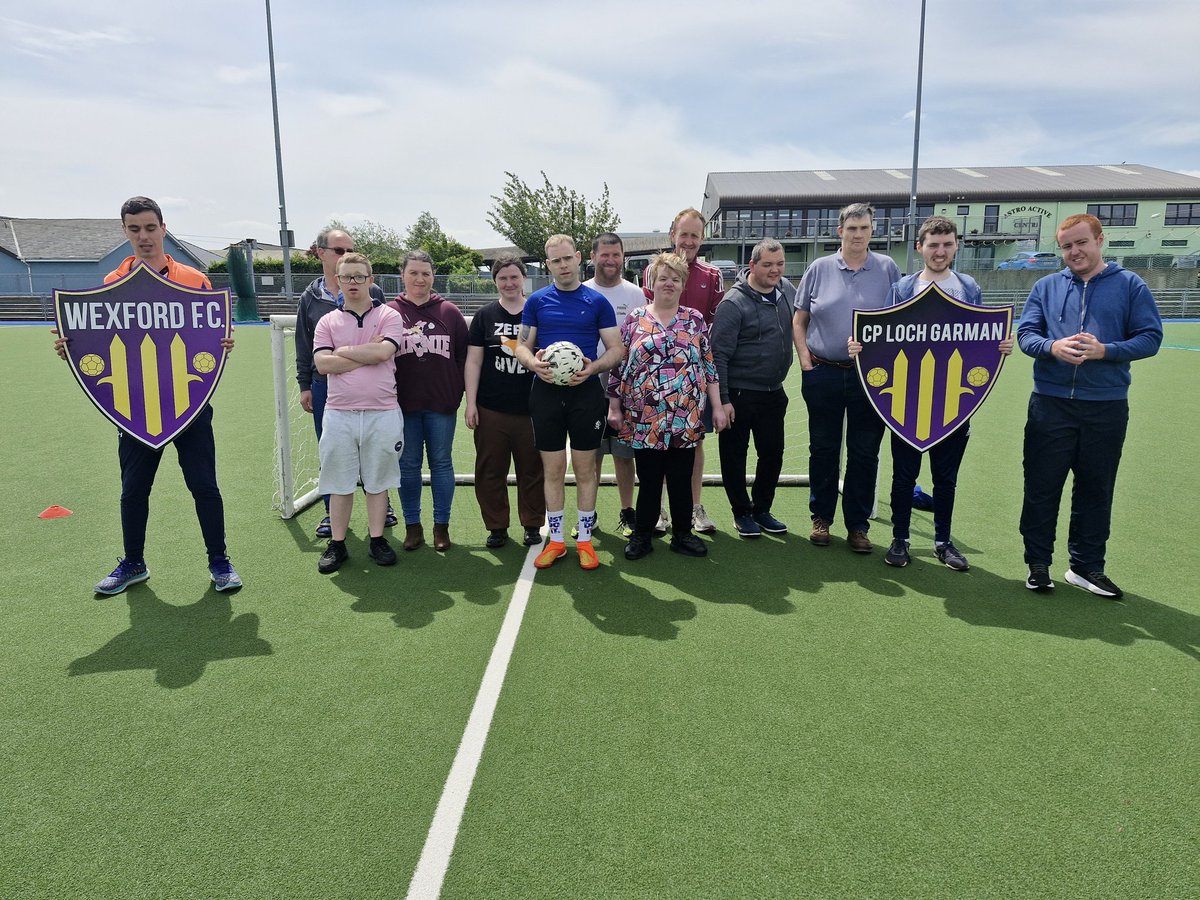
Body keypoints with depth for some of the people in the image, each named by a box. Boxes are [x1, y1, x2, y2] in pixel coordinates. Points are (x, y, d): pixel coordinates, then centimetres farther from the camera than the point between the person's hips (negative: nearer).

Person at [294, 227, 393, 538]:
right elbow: (303, 346, 10)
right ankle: (333, 512, 25)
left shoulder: (371, 291, -2)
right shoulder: (310, 297, 6)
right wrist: (305, 386, 7)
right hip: (325, 386, 2)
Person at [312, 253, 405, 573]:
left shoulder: (389, 316, 3)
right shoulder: (327, 322, 9)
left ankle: (377, 540, 20)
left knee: (377, 481, 8)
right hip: (339, 413, 2)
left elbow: (382, 352, -15)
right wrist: (367, 355, -8)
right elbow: (322, 364, -6)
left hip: (382, 413, -1)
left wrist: (343, 350, -4)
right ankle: (337, 544, 19)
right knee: (339, 483, 8)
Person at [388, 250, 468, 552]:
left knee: (441, 463, 8)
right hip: (403, 403, 0)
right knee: (408, 465, 8)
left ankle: (441, 525, 20)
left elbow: (464, 354, 6)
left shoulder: (449, 312, 3)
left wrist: (459, 390, -1)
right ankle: (412, 526, 22)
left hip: (442, 403, 0)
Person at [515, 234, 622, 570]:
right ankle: (555, 539, 19)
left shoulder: (597, 301, 2)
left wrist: (593, 368, -18)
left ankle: (584, 539, 19)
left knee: (585, 468, 6)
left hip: (586, 391, -1)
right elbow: (522, 346, 7)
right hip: (546, 392, 1)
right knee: (553, 469, 7)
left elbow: (616, 349, 1)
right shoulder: (537, 301, 6)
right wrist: (534, 363, -16)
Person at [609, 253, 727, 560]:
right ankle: (641, 535, 19)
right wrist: (614, 407, 1)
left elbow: (709, 365, 8)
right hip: (644, 418, -1)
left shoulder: (695, 320, 8)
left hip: (686, 418, 1)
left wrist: (718, 407, 3)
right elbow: (619, 365, 5)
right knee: (648, 480, 5)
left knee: (682, 479, 8)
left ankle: (682, 535, 22)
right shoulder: (634, 320, 5)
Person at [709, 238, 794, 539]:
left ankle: (762, 509, 29)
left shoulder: (785, 296, 8)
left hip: (773, 394, 6)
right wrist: (722, 400, -18)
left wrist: (778, 380, 14)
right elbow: (719, 355, -15)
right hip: (739, 396, -6)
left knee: (773, 453, 11)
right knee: (735, 455, 5)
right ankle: (742, 513, 23)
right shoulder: (734, 303, -13)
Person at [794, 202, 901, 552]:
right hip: (823, 374, 0)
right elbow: (798, 320, 8)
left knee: (865, 454, 5)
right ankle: (821, 519, 22)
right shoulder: (820, 268, 4)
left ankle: (858, 525, 17)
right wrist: (805, 360, -2)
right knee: (823, 450, 9)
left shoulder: (887, 268, 4)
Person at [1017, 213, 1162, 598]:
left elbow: (1150, 337, -1)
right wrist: (1053, 347, -21)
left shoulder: (1130, 285, 4)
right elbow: (1025, 333, 0)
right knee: (1042, 486, 4)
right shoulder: (1046, 286, 7)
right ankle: (1038, 563, 16)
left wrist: (1105, 350, -18)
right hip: (1051, 404, 0)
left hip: (1106, 407, 0)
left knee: (1096, 489, 10)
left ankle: (1086, 565, 23)